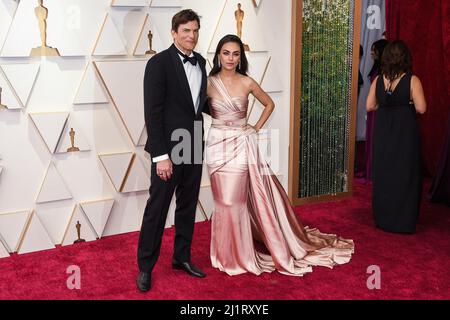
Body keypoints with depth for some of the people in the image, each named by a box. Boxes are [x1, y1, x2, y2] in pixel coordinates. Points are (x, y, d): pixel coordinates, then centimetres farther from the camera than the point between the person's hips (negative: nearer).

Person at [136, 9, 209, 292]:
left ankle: (182, 257, 30)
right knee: (157, 207, 1)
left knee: (188, 206, 15)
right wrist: (161, 155, -19)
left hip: (194, 147, 7)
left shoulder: (200, 62, 9)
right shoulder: (159, 63, -12)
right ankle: (145, 267, 14)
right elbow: (153, 112, -16)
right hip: (169, 149, -7)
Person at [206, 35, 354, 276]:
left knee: (235, 200, 0)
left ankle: (237, 255, 17)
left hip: (242, 146, -1)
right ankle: (227, 254, 21)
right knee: (224, 201, 5)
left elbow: (269, 104, 12)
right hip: (218, 145, 1)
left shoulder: (247, 82, -1)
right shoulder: (209, 82, -1)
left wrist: (255, 128, 6)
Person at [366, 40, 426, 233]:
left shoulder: (378, 80, -2)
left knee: (383, 174, 14)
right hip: (405, 132, -3)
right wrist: (407, 105, 3)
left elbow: (370, 106, 0)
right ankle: (403, 222, 12)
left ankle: (383, 219, 23)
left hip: (383, 133, 4)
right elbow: (421, 108, -16)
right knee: (405, 174, 7)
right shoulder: (412, 80, -12)